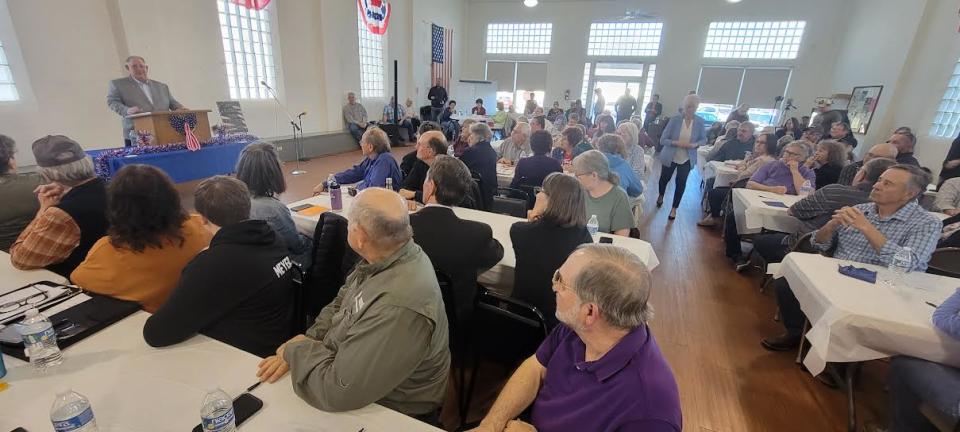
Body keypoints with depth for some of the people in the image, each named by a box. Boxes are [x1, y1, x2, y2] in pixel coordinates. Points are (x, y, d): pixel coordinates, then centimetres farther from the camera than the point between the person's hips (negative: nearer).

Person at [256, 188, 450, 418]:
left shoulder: (398, 307, -39)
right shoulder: (386, 258, -9)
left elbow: (336, 391, -31)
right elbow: (340, 304, 5)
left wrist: (297, 349, -15)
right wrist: (304, 343, -9)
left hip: (384, 411, -6)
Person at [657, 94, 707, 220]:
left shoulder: (699, 122, -10)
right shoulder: (675, 119, -17)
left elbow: (704, 139, 2)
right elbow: (663, 140, -16)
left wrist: (695, 144, -19)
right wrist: (677, 143, -30)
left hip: (687, 158, 1)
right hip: (670, 156, -1)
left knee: (681, 183, 0)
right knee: (665, 178, 20)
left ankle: (674, 208, 19)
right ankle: (661, 196, 52)